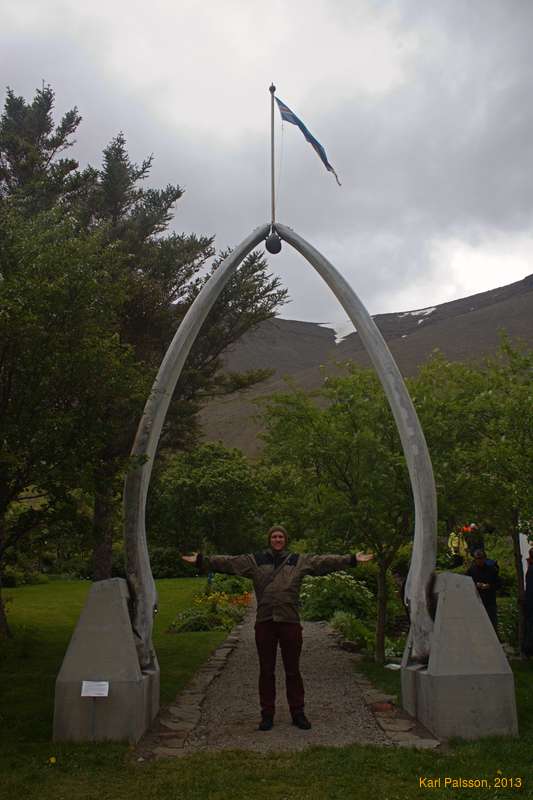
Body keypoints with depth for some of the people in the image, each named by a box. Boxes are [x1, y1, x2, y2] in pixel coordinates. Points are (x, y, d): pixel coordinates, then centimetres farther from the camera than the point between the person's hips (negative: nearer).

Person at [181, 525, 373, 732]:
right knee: (266, 671, 9)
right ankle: (267, 714, 21)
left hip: (290, 622, 0)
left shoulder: (300, 560, 7)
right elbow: (228, 562, 1)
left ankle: (298, 712, 22)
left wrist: (352, 559, -5)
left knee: (293, 670, 9)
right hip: (264, 622, 0)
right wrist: (201, 560, -6)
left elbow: (325, 561, 2)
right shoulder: (255, 561, 6)